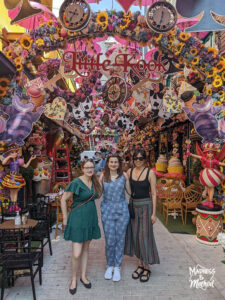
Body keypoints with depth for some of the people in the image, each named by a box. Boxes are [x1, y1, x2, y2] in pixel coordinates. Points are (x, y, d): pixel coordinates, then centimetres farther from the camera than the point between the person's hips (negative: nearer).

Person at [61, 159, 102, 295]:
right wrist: (65, 219, -8)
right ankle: (74, 279, 24)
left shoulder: (94, 182, 3)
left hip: (91, 218, 6)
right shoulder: (76, 183, -16)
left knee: (86, 249, 17)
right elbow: (63, 199, -11)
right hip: (78, 219, -6)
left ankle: (83, 276, 34)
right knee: (76, 254, -2)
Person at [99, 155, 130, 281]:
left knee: (120, 239, 9)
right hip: (107, 210, 0)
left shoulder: (124, 175, 0)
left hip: (122, 210, 0)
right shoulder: (103, 176, 1)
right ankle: (109, 266, 29)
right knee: (109, 240, 5)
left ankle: (117, 267, 27)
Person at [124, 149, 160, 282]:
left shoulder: (150, 173, -9)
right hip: (132, 206, 4)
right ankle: (140, 265, 28)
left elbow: (154, 193, -7)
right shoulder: (129, 171, 2)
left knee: (145, 235, 1)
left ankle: (147, 267, 19)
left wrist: (154, 213, -9)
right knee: (134, 235, 10)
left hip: (145, 206, -4)